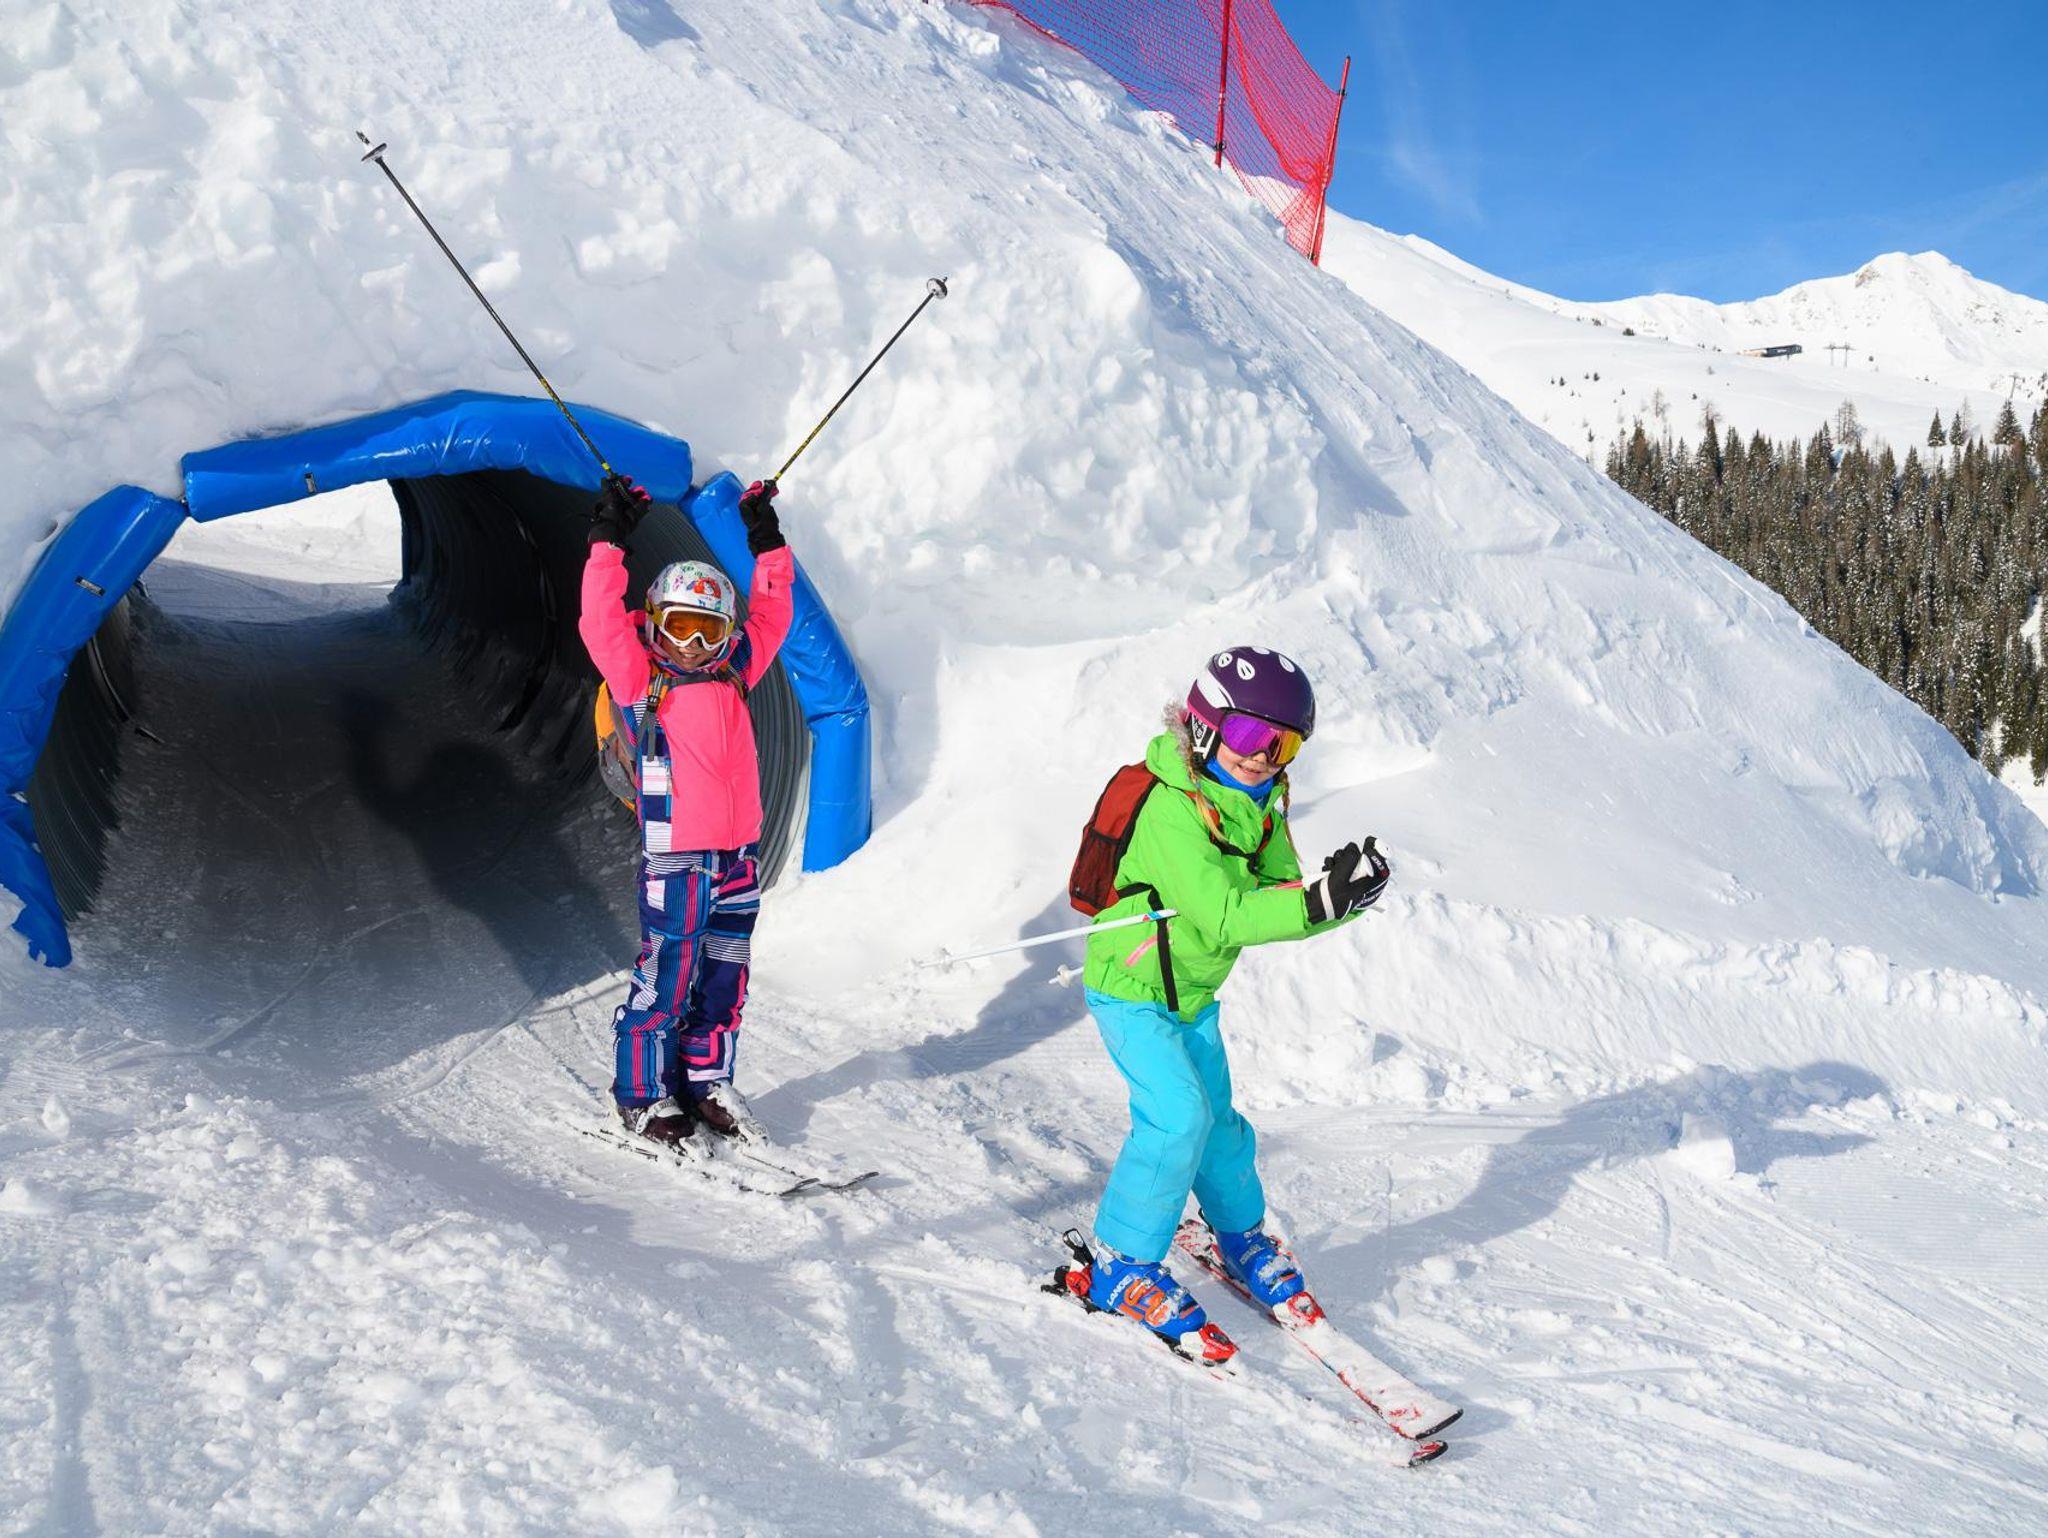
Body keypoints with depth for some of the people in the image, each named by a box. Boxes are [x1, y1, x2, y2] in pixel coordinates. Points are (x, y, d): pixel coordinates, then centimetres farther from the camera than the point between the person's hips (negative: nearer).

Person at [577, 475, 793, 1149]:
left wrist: (767, 543, 19)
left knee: (725, 976, 12)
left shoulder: (732, 674, 12)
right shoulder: (639, 680, 0)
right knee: (666, 977, -1)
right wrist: (609, 541, -12)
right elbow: (600, 622, -10)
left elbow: (769, 615, 21)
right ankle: (641, 1095, 12)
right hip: (675, 856, -5)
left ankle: (707, 1082, 25)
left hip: (738, 852, 5)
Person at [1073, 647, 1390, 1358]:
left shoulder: (1257, 806, -1)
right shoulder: (1172, 812, -29)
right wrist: (1318, 902, -44)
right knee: (1177, 1115, -18)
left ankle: (1243, 1237, 41)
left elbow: (1277, 894, -5)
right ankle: (1122, 1267, -4)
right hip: (1131, 989, -8)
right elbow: (1224, 918, -36)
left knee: (1214, 1117, 18)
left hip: (1194, 993, 8)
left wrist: (1341, 889, -24)